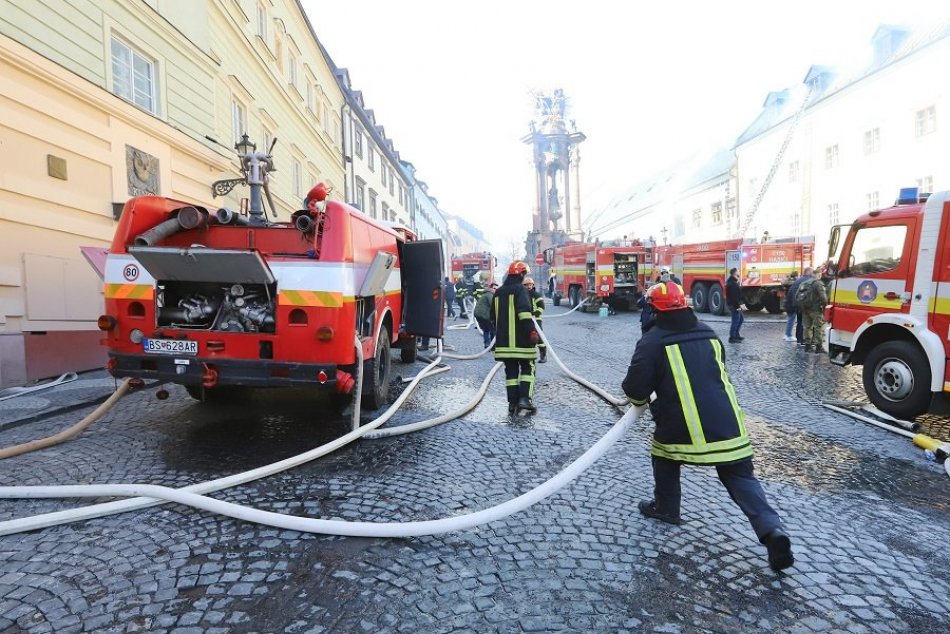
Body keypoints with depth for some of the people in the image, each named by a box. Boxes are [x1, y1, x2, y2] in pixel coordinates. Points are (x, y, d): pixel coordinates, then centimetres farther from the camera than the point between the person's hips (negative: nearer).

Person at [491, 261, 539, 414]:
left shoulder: (498, 292, 16)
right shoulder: (520, 289, -6)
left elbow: (493, 317, 24)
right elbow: (524, 312, -22)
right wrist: (532, 331, -23)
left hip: (503, 340, 6)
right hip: (520, 340, -6)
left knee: (511, 370, 11)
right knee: (527, 368, 7)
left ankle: (513, 402, 9)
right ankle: (524, 398, -5)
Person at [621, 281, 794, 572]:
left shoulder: (652, 341, -5)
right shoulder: (708, 333, 14)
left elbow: (635, 389, -8)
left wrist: (640, 398, 17)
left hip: (682, 425, -4)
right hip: (727, 421, 4)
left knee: (664, 451, 24)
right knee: (741, 477, 14)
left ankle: (665, 507, 34)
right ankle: (772, 530, -2)